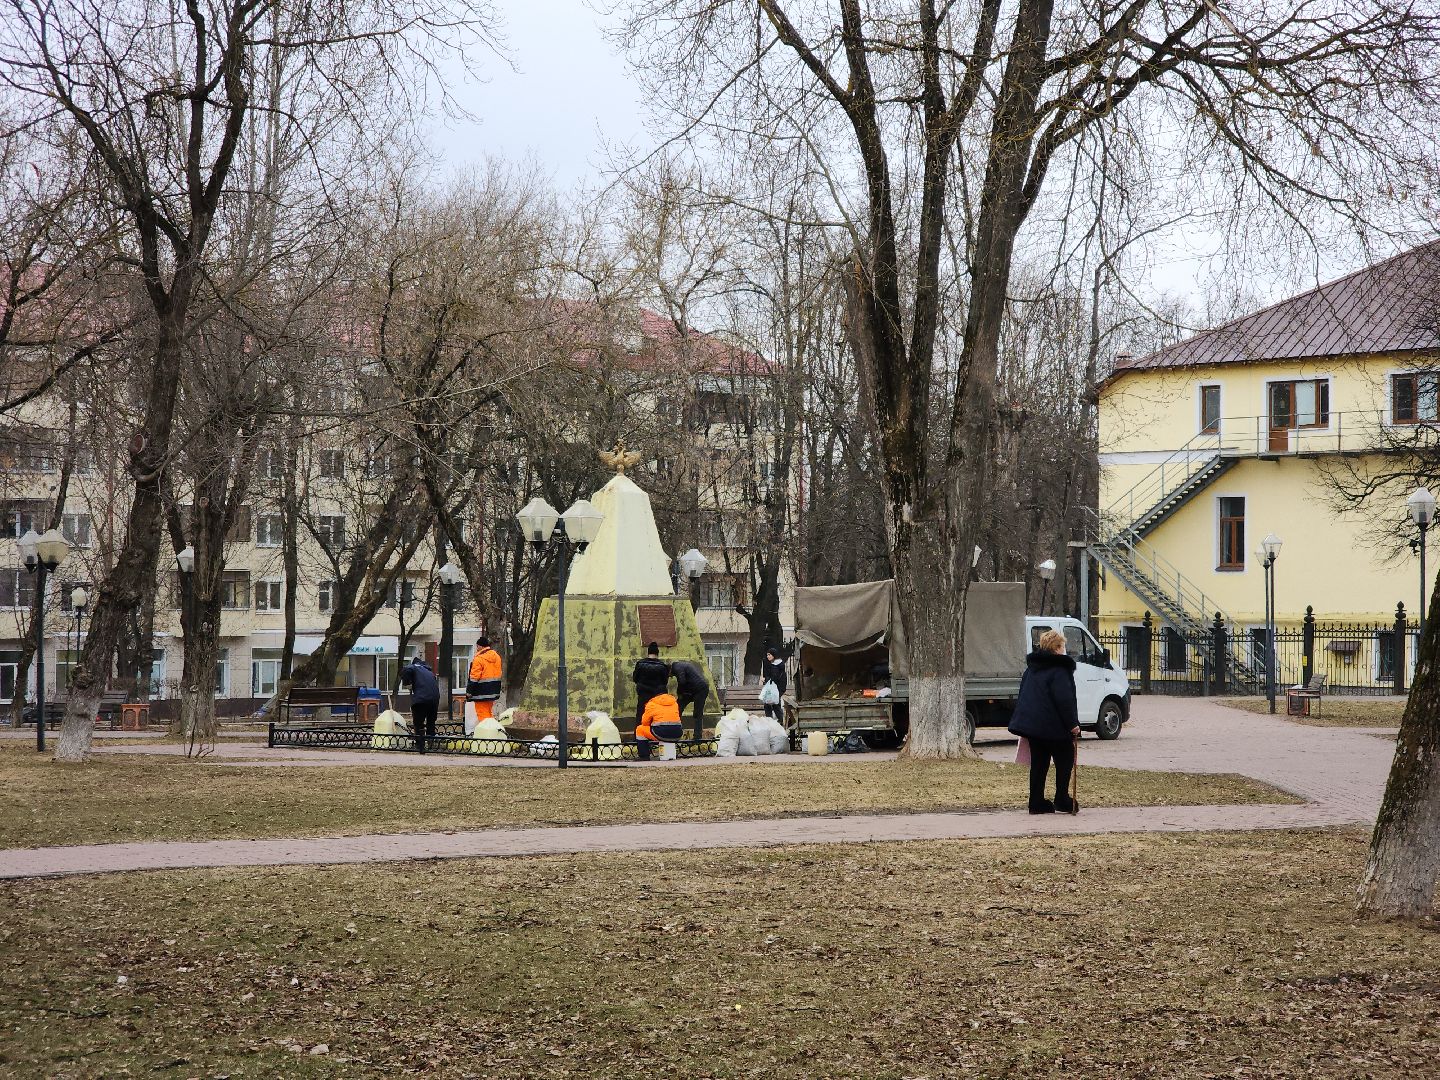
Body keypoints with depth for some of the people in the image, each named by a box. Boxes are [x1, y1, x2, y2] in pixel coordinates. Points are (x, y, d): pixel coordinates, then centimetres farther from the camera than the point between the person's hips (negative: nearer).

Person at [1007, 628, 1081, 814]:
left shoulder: (1032, 667, 14)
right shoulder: (1059, 669, -14)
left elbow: (1023, 693, 20)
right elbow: (1064, 699, -19)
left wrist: (1023, 718, 25)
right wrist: (1072, 724, -15)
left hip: (1031, 722, 8)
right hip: (1053, 726, -8)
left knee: (1038, 763, 11)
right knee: (1065, 760, 6)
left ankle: (1037, 803, 9)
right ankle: (1062, 801, 4)